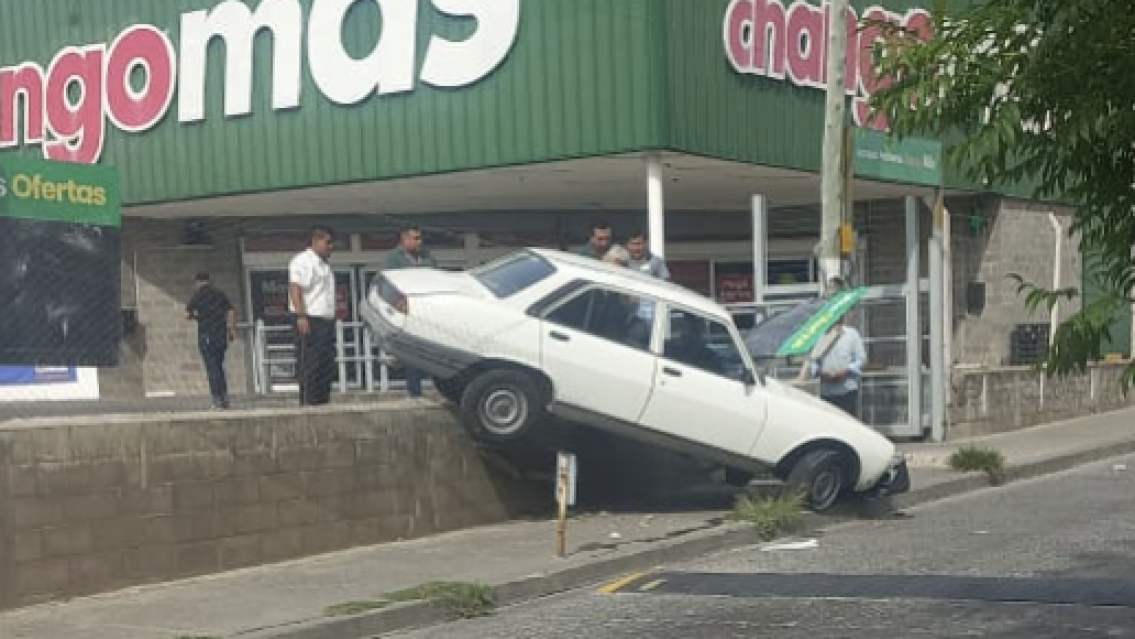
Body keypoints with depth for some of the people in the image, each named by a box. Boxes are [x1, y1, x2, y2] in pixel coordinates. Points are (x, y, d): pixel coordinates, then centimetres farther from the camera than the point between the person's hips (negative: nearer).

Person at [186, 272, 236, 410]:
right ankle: (225, 398, 12)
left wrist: (195, 316, 16)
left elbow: (187, 314, -4)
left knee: (212, 368, -3)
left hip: (206, 336, -5)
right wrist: (232, 329, 10)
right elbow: (231, 311, 6)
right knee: (219, 367, 16)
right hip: (221, 336, 5)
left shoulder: (198, 295, -4)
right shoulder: (220, 294, 10)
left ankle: (218, 400, -8)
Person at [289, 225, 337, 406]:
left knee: (327, 367, 8)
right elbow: (295, 289, -17)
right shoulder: (302, 261, -7)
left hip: (326, 321, 10)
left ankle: (323, 402, 12)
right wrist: (301, 316, -25)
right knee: (310, 366, -10)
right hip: (310, 321, -10)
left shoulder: (324, 264, 23)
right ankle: (308, 404, -10)